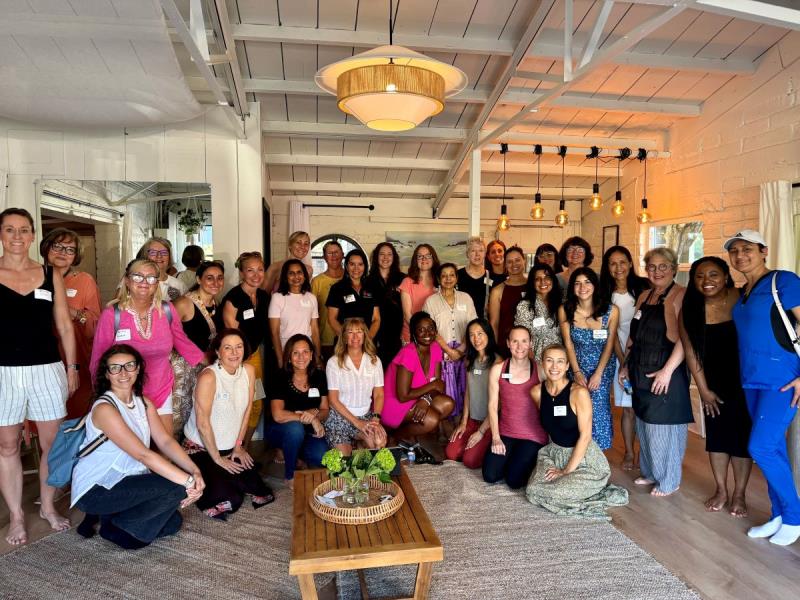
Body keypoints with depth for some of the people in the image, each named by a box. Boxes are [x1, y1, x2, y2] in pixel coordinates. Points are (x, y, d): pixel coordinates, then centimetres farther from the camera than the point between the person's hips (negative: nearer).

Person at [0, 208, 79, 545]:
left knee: (52, 444, 7)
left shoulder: (51, 275, 6)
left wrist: (72, 367, 5)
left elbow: (64, 326, 8)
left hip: (47, 370, 2)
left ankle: (48, 507, 26)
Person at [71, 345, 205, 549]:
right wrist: (188, 481, -31)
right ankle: (114, 525, -1)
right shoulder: (104, 408, -21)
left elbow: (166, 442, -7)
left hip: (125, 482, 8)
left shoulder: (144, 403, 4)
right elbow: (143, 455, -28)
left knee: (173, 523, -1)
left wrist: (194, 471, -23)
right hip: (95, 489, -7)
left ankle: (110, 516, 14)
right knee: (175, 488, -21)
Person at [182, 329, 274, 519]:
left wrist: (239, 445, 2)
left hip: (232, 447, 6)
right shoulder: (208, 377, -23)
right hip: (201, 448, -6)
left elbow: (247, 410, 3)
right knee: (230, 500, -17)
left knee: (257, 489, -6)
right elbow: (202, 423, -21)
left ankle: (226, 480, 21)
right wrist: (218, 459, -14)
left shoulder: (249, 370, -5)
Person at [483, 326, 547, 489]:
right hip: (505, 433, 3)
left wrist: (550, 439, -9)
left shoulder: (539, 370, -8)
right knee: (490, 477, -6)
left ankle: (530, 459, 19)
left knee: (514, 481, -12)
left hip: (533, 436, -2)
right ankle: (510, 457, 24)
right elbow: (493, 406, -1)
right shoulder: (497, 370, -3)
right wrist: (496, 438, -5)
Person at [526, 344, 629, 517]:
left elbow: (585, 435, -16)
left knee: (551, 494, -24)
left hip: (585, 458, -6)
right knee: (533, 492, -15)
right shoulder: (537, 392, -3)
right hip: (554, 453, 6)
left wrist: (567, 471, -15)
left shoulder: (579, 392, -18)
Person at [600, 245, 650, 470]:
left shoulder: (643, 287, -2)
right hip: (622, 356, 1)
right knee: (628, 408, 5)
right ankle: (629, 453, 19)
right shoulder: (607, 295, 3)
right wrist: (623, 362, -5)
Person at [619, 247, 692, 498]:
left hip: (666, 374, -8)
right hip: (642, 373, 8)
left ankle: (669, 481, 21)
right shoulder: (644, 296, 13)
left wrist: (667, 371, -22)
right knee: (644, 425, 17)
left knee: (664, 427, 3)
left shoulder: (681, 296, -11)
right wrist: (626, 365, 16)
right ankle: (650, 472, 34)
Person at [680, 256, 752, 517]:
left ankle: (739, 495, 19)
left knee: (742, 435, 5)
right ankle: (721, 490, 24)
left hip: (743, 380, -2)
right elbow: (691, 351, -4)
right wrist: (703, 390, -2)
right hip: (713, 382, 2)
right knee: (716, 434, 9)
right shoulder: (690, 309, -8)